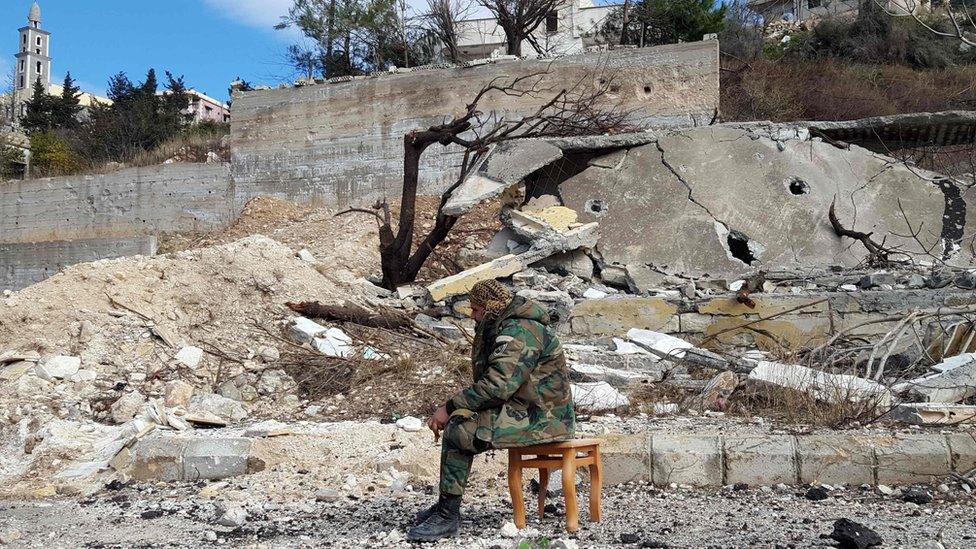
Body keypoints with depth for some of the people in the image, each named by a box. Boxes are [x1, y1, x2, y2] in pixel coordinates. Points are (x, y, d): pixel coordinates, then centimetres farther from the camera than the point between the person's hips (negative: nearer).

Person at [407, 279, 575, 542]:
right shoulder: (504, 326, 16)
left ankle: (448, 515, -10)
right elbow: (489, 379, 15)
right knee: (459, 421, 11)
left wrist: (450, 407, -19)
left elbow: (498, 385, -26)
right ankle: (446, 505, 15)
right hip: (534, 409, 11)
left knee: (458, 432, -19)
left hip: (540, 418, -11)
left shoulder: (519, 332, -18)